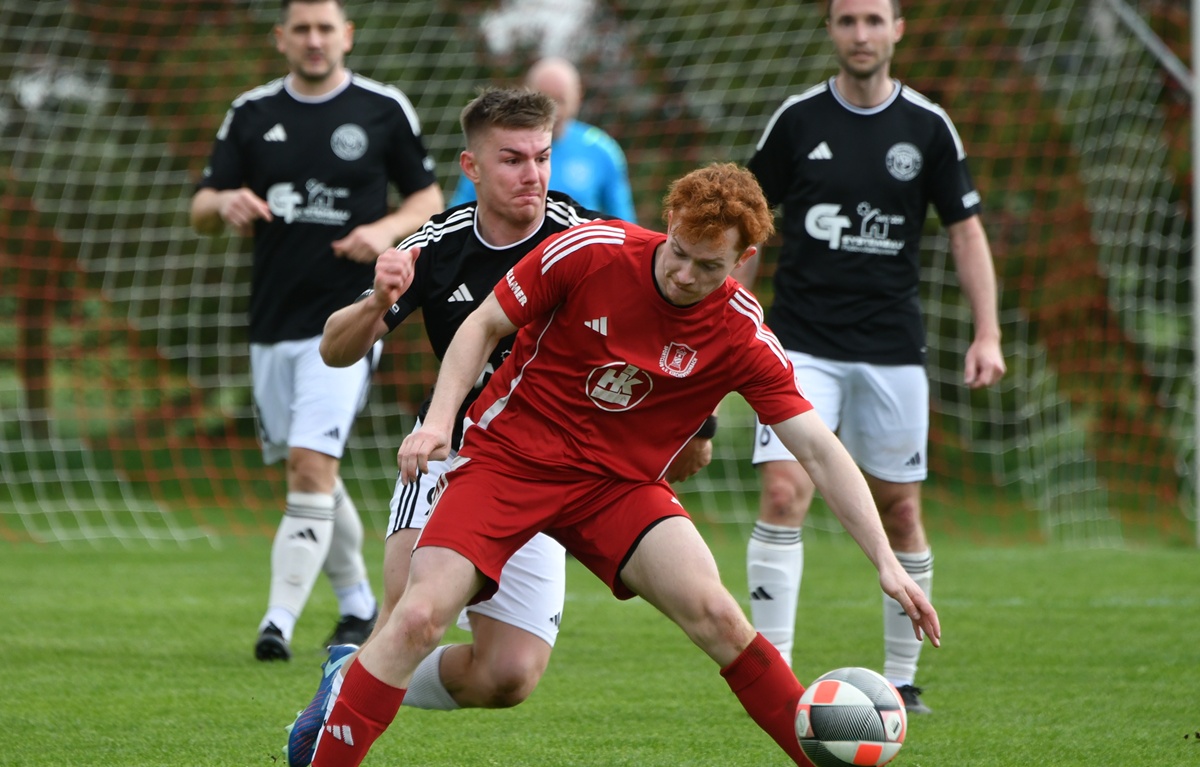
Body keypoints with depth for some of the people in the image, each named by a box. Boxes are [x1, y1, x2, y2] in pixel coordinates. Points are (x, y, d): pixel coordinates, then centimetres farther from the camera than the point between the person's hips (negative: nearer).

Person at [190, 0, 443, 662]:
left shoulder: (384, 110, 1)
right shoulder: (251, 114, 7)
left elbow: (429, 196, 9)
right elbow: (201, 210, 8)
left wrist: (387, 229, -11)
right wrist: (225, 203, -16)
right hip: (271, 321, 4)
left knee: (312, 465, -17)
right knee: (308, 474, 12)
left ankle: (281, 619, -18)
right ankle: (357, 602, 30)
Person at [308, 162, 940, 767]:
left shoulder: (742, 337, -11)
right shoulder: (589, 251, -15)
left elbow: (820, 452, -9)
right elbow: (483, 326, -2)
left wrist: (885, 561, -16)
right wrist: (438, 420, -14)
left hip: (620, 485, 1)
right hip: (508, 459, -1)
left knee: (714, 614, -19)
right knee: (420, 616, -21)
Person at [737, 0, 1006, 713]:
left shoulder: (928, 126, 1)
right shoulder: (797, 119, 1)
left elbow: (966, 229, 5)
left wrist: (988, 333, -4)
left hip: (893, 350, 1)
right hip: (802, 344, -1)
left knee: (901, 513, 6)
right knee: (784, 496, -15)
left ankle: (902, 678, 19)